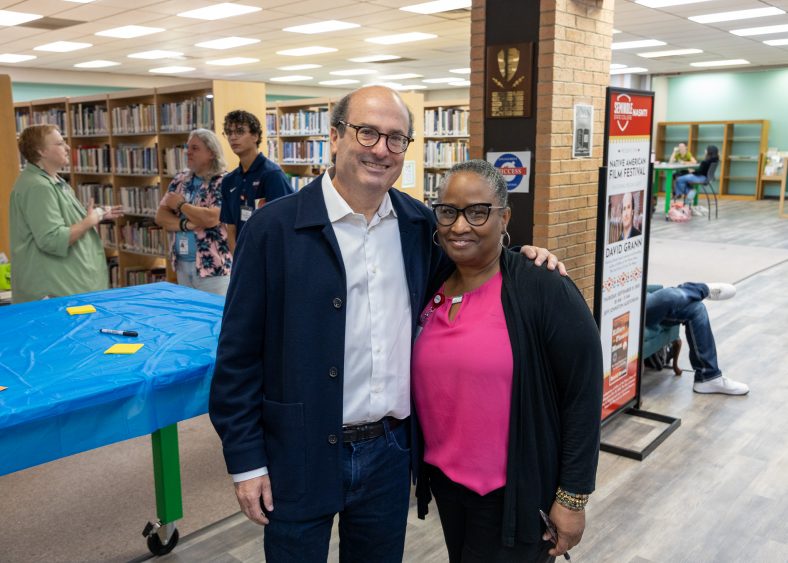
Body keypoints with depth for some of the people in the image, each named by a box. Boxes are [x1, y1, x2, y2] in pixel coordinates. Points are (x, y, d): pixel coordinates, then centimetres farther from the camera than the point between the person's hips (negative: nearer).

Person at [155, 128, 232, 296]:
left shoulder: (222, 182, -10)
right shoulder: (179, 180, 10)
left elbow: (211, 218, -23)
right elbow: (160, 216, 4)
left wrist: (180, 204, -10)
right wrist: (185, 224, -15)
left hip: (212, 267, -6)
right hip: (182, 264, 7)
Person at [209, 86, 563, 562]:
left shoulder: (420, 224, 0)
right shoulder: (274, 228, -12)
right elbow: (239, 353, -9)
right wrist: (246, 460, -8)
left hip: (390, 451, 4)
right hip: (300, 456, -3)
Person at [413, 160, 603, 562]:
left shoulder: (545, 291, -17)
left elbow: (583, 397, -14)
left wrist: (573, 496, -11)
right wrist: (424, 462, 12)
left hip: (516, 493, -5)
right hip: (444, 481, 6)